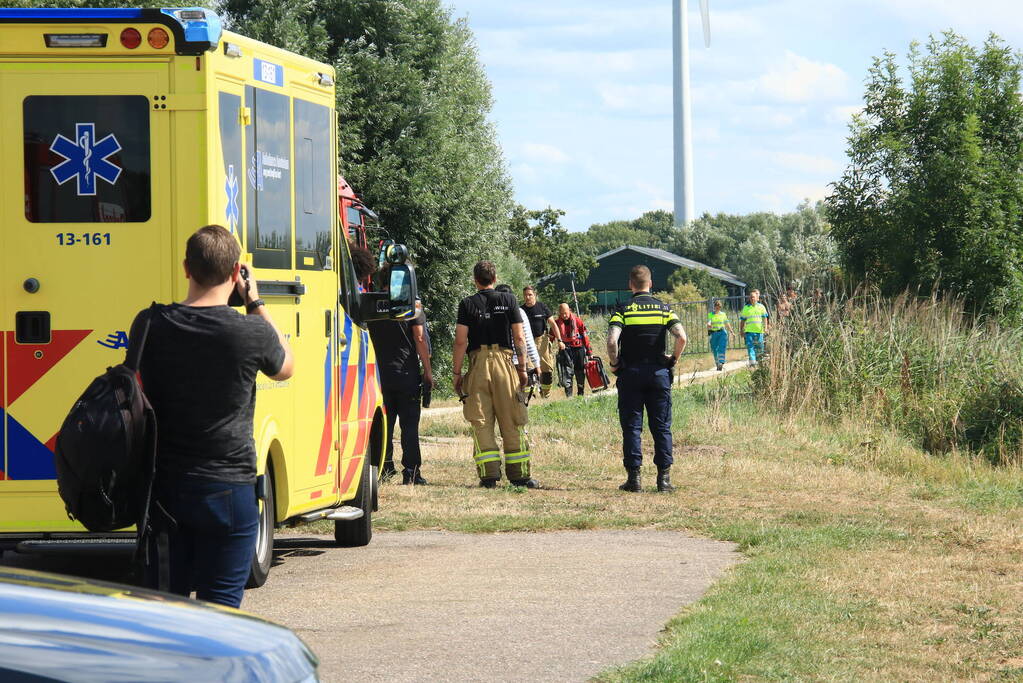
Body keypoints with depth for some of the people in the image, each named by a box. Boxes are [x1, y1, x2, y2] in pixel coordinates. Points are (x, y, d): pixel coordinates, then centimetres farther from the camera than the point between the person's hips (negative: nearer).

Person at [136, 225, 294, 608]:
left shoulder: (150, 325, -4)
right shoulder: (250, 332, -12)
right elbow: (285, 368, 10)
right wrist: (255, 303, 14)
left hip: (163, 487, 3)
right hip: (227, 490, -3)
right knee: (220, 604, 1)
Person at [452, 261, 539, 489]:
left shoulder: (467, 304, 2)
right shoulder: (509, 301, 5)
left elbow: (461, 341, -3)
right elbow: (519, 337, 2)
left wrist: (456, 372, 2)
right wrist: (522, 368, 8)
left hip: (478, 363, -1)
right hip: (505, 362, 1)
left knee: (481, 423, 2)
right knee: (512, 423, 5)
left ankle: (489, 474, -5)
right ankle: (519, 474, 6)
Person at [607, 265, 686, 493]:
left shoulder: (623, 311, -3)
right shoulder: (664, 309, 2)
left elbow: (612, 340, -18)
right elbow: (682, 338, -11)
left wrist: (614, 363, -3)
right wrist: (673, 360, 4)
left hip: (630, 374, -1)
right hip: (658, 372, 1)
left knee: (632, 427, 3)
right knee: (661, 427, 6)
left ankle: (634, 477, 1)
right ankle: (664, 478, 3)